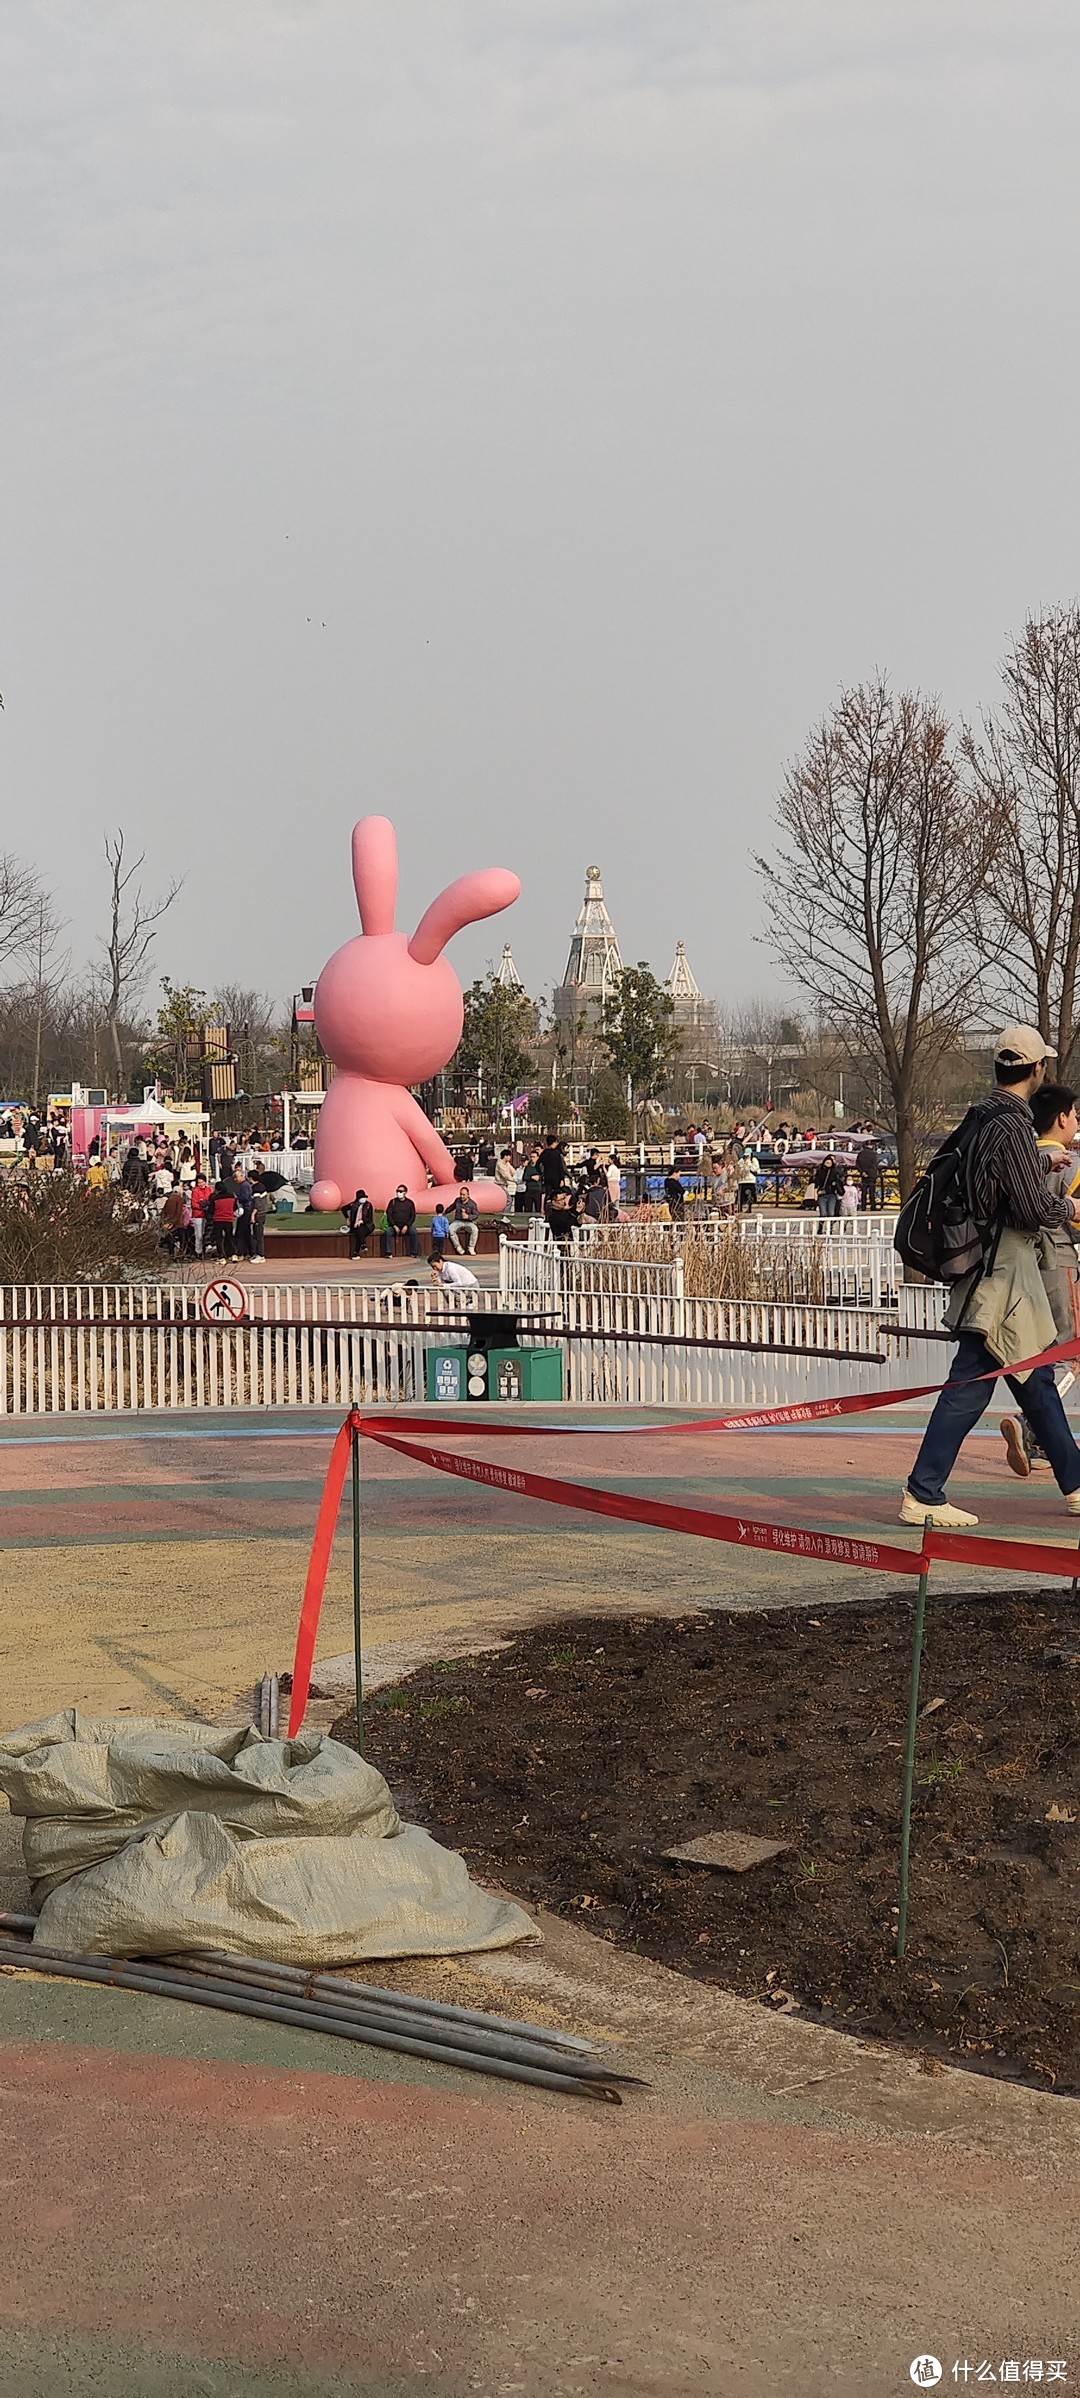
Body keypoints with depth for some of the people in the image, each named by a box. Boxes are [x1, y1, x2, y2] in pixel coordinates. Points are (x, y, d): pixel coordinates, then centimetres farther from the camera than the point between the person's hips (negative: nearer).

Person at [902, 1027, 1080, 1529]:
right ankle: (921, 1496, -2)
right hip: (1002, 1268, -10)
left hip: (1001, 1268, 10)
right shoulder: (1012, 1126, -18)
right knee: (970, 1384, -5)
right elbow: (1035, 1207, -19)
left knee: (1037, 1381, 15)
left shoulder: (986, 1118, 11)